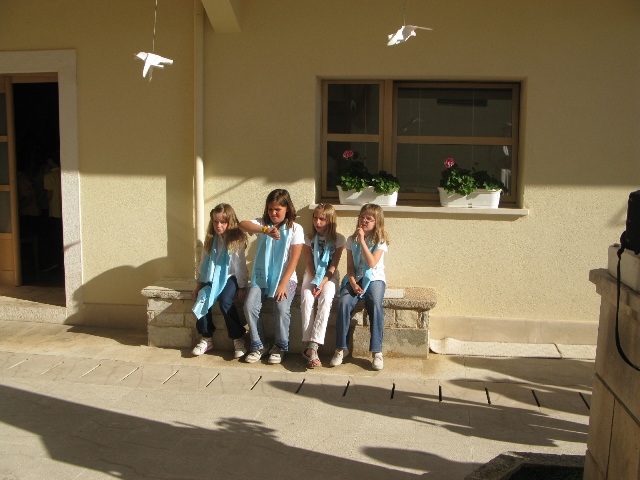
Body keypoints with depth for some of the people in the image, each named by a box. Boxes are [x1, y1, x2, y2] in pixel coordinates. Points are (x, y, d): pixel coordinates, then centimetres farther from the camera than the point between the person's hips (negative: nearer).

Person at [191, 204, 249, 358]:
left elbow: (241, 264, -6)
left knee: (225, 301, -30)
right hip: (213, 278, 5)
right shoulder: (211, 240, 10)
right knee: (202, 300, -21)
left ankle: (238, 339, -15)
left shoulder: (237, 239, -5)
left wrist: (242, 287, -8)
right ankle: (207, 339, -2)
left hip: (230, 277, -4)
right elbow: (204, 264, 13)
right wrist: (198, 286, 11)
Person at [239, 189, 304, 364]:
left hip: (285, 278, -2)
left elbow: (294, 260, -7)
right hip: (261, 277, 2)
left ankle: (279, 347, -4)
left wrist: (283, 284, -17)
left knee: (281, 308, -28)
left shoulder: (295, 229, 0)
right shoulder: (263, 223, 5)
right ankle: (259, 345, -1)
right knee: (250, 306, -23)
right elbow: (242, 224, -18)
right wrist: (265, 230, -35)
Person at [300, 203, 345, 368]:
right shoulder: (309, 238, 5)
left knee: (325, 300, -32)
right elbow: (309, 263, 1)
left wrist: (322, 283, -20)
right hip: (312, 275, 2)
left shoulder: (338, 239, -1)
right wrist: (314, 282, -15)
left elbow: (333, 265, -7)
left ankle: (313, 347, -40)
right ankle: (309, 345, -33)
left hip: (329, 276, -2)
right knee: (306, 299, -29)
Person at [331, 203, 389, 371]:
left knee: (375, 305, -32)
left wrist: (362, 241, -19)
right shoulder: (352, 240, 8)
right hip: (354, 279, 2)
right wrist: (353, 283, -13)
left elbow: (372, 263, -17)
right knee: (344, 304, -27)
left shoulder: (380, 241, -1)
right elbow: (350, 266, 4)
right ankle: (341, 348, -18)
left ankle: (377, 351, -24)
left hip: (374, 279, -2)